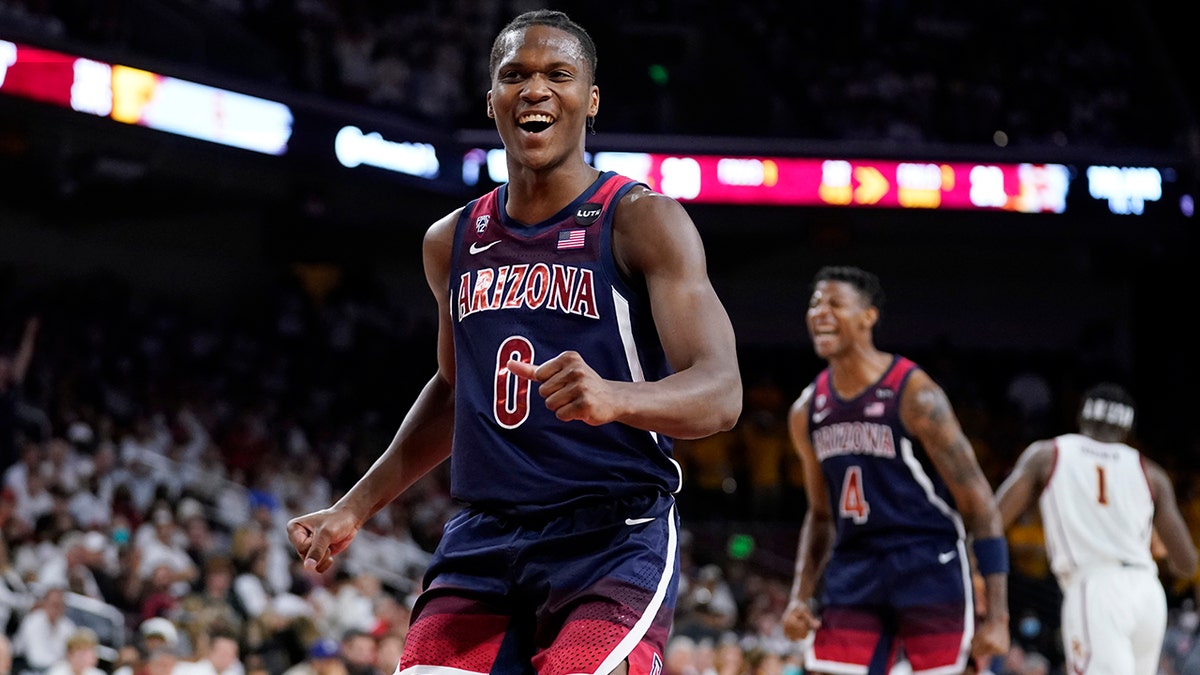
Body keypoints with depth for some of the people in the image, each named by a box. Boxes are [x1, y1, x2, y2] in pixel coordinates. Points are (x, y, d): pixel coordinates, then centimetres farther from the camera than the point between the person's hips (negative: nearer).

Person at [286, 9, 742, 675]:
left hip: (614, 540, -5)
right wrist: (354, 507, 25)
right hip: (482, 540, 5)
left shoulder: (642, 221, -5)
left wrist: (615, 397, -36)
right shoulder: (452, 242, 13)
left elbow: (721, 394, -16)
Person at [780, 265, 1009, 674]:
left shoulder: (915, 396, -12)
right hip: (854, 569, 6)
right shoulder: (807, 410, 7)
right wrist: (801, 596, 6)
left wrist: (996, 617, -17)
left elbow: (979, 504, -12)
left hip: (930, 566, -6)